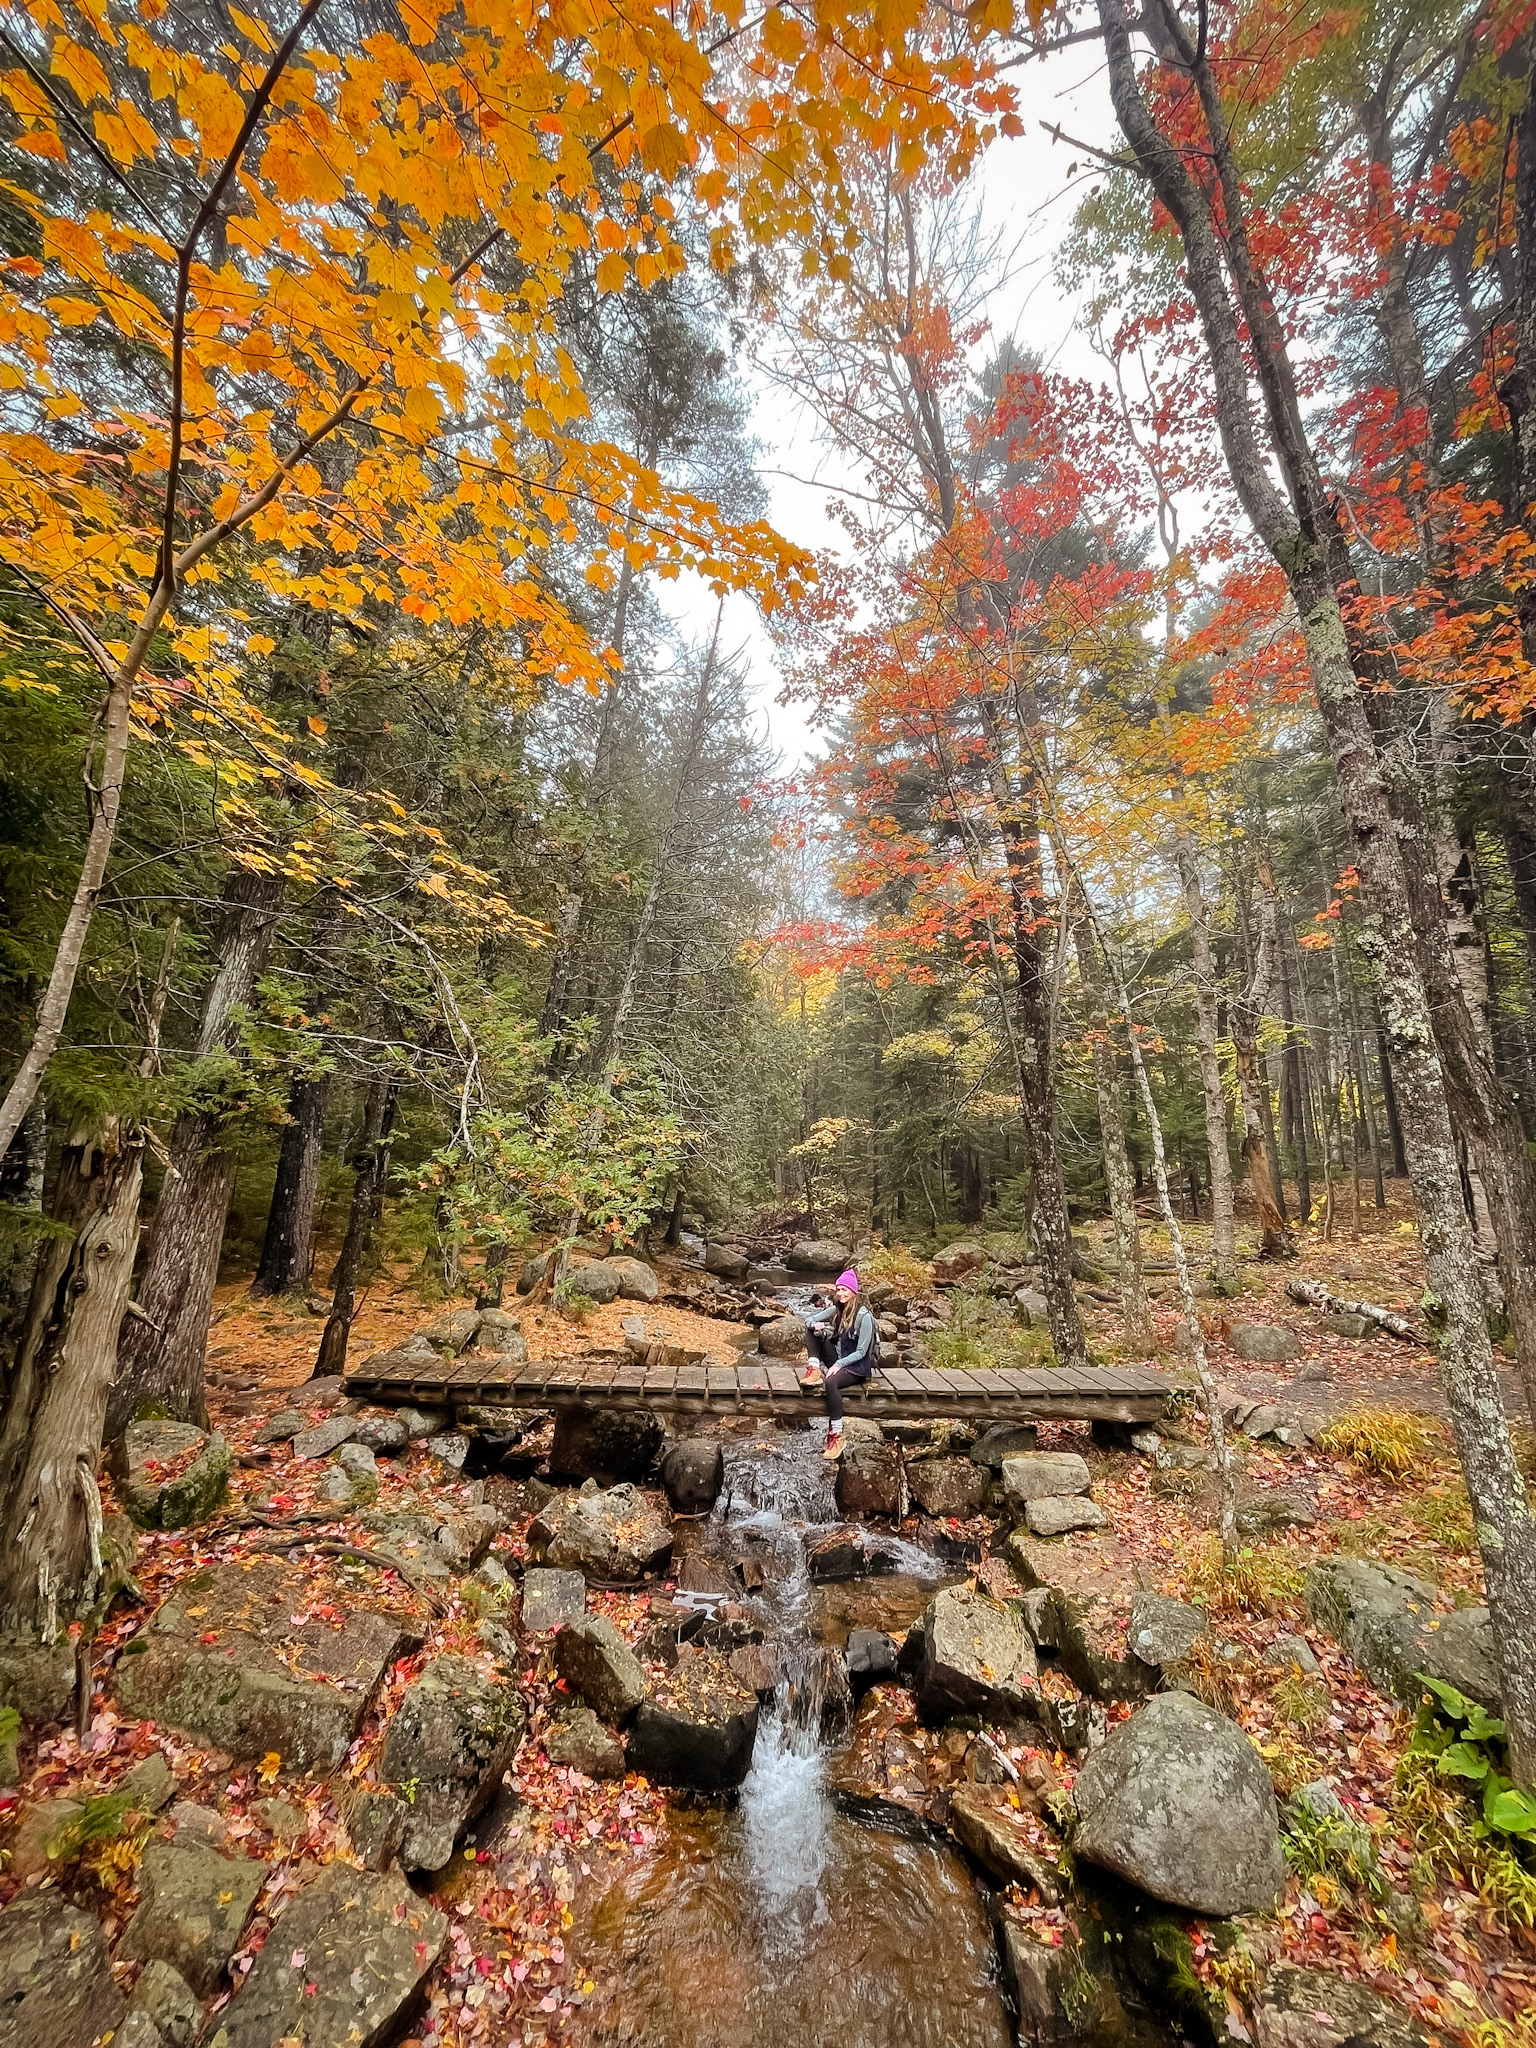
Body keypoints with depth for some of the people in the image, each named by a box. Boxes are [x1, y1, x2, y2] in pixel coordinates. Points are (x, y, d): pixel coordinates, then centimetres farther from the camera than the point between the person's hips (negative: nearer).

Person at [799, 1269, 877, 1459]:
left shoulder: (864, 1316, -15)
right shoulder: (836, 1310, 5)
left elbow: (861, 1352, -16)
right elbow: (808, 1319, 5)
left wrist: (838, 1365, -25)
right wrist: (814, 1325, -18)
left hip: (858, 1366, -7)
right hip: (838, 1361, 7)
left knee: (830, 1382, -36)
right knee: (813, 1331, -6)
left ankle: (836, 1436, -26)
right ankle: (814, 1370, -15)